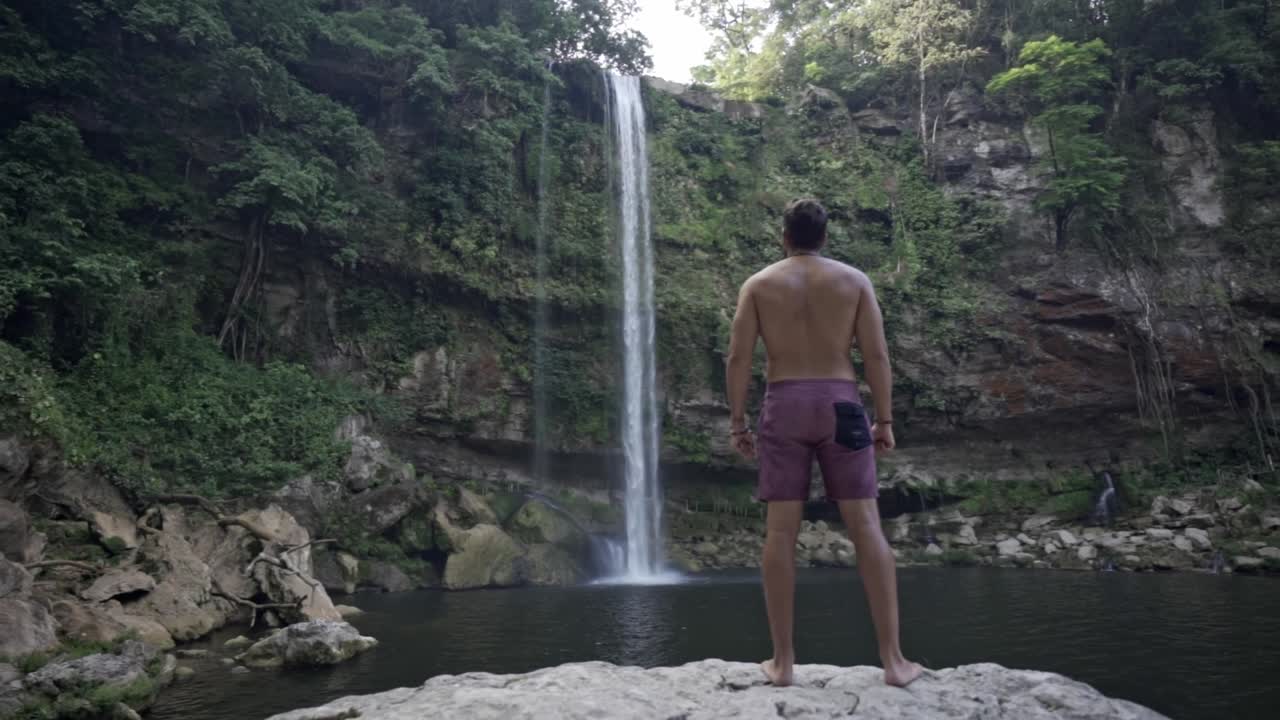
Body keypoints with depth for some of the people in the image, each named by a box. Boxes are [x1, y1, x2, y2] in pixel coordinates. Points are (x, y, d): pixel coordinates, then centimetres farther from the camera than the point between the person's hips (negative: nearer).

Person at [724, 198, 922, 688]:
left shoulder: (758, 284, 7)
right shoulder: (854, 280, 7)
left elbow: (738, 357, -1)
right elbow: (876, 354, 0)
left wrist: (737, 421, 3)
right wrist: (885, 419, 4)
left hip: (783, 408, 0)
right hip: (840, 405, 0)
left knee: (780, 531, 2)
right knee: (866, 527, 3)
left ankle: (782, 660, 5)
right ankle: (893, 659, 4)